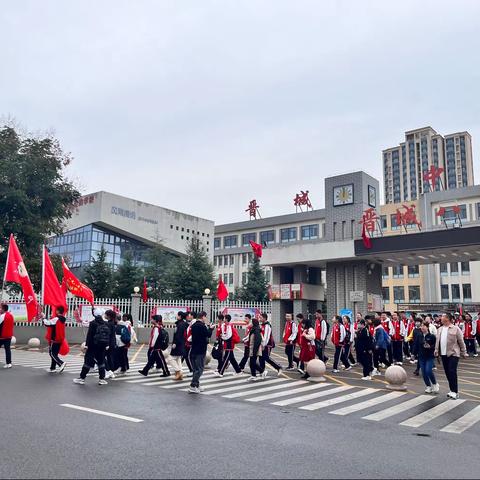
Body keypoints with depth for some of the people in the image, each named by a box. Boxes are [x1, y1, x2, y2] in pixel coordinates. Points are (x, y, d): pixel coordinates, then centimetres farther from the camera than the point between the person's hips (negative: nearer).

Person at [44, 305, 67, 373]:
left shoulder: (56, 319, -17)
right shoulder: (62, 319, 9)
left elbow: (47, 323, -17)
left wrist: (44, 318, -3)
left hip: (54, 339, -8)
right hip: (60, 340, 8)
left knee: (52, 353, -2)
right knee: (55, 353, 14)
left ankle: (61, 363, -18)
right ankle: (52, 368, 19)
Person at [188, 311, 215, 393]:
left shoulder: (194, 325, 9)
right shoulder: (202, 326, -17)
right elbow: (208, 335, -11)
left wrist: (208, 328, 10)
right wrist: (211, 328, 6)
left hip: (194, 350, 9)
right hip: (200, 350, -9)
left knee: (196, 368, 15)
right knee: (199, 369, -4)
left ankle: (196, 385, 20)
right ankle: (192, 386, -7)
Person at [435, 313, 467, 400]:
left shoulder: (455, 329, -7)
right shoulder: (440, 329, 11)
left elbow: (461, 342, -5)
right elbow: (437, 341, 12)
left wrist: (463, 353, -4)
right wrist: (436, 352, 7)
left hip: (453, 354, -6)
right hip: (443, 354, 6)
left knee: (452, 372, -10)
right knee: (447, 373, 10)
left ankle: (455, 392, -3)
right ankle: (452, 390, 21)